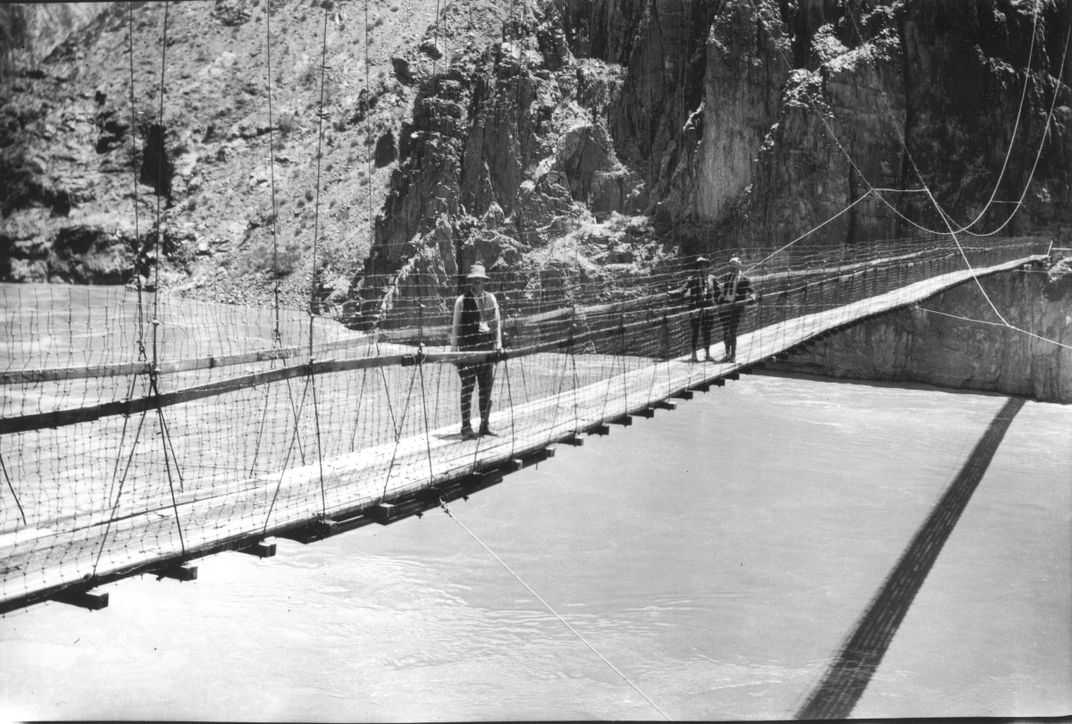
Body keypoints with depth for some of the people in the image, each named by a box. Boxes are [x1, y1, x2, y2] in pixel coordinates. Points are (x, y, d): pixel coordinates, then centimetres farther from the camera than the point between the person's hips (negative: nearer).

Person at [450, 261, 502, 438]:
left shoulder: (490, 298, 10)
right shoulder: (462, 301, -2)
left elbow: (497, 323, 16)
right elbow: (456, 327, 0)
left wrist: (498, 344, 11)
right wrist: (453, 349, -2)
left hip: (488, 347, 5)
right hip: (468, 348, -4)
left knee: (487, 387, 7)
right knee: (468, 387, -6)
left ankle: (484, 425, 15)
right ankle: (466, 426, -2)